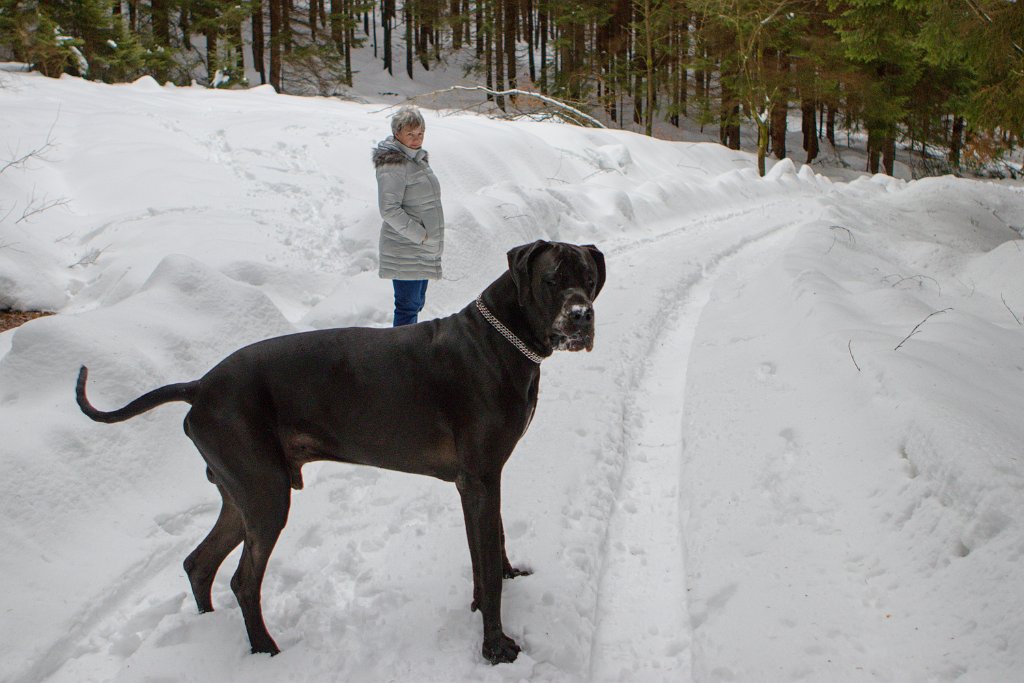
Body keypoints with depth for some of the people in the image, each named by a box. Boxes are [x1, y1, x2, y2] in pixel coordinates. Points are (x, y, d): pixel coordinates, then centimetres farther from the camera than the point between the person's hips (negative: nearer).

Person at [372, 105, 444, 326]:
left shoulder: (417, 158, 14)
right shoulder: (393, 164, -16)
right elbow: (389, 210, -22)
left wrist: (430, 240, 15)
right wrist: (420, 235, -18)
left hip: (423, 249, 10)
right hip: (405, 251, -10)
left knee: (416, 302, 16)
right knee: (408, 306, -8)